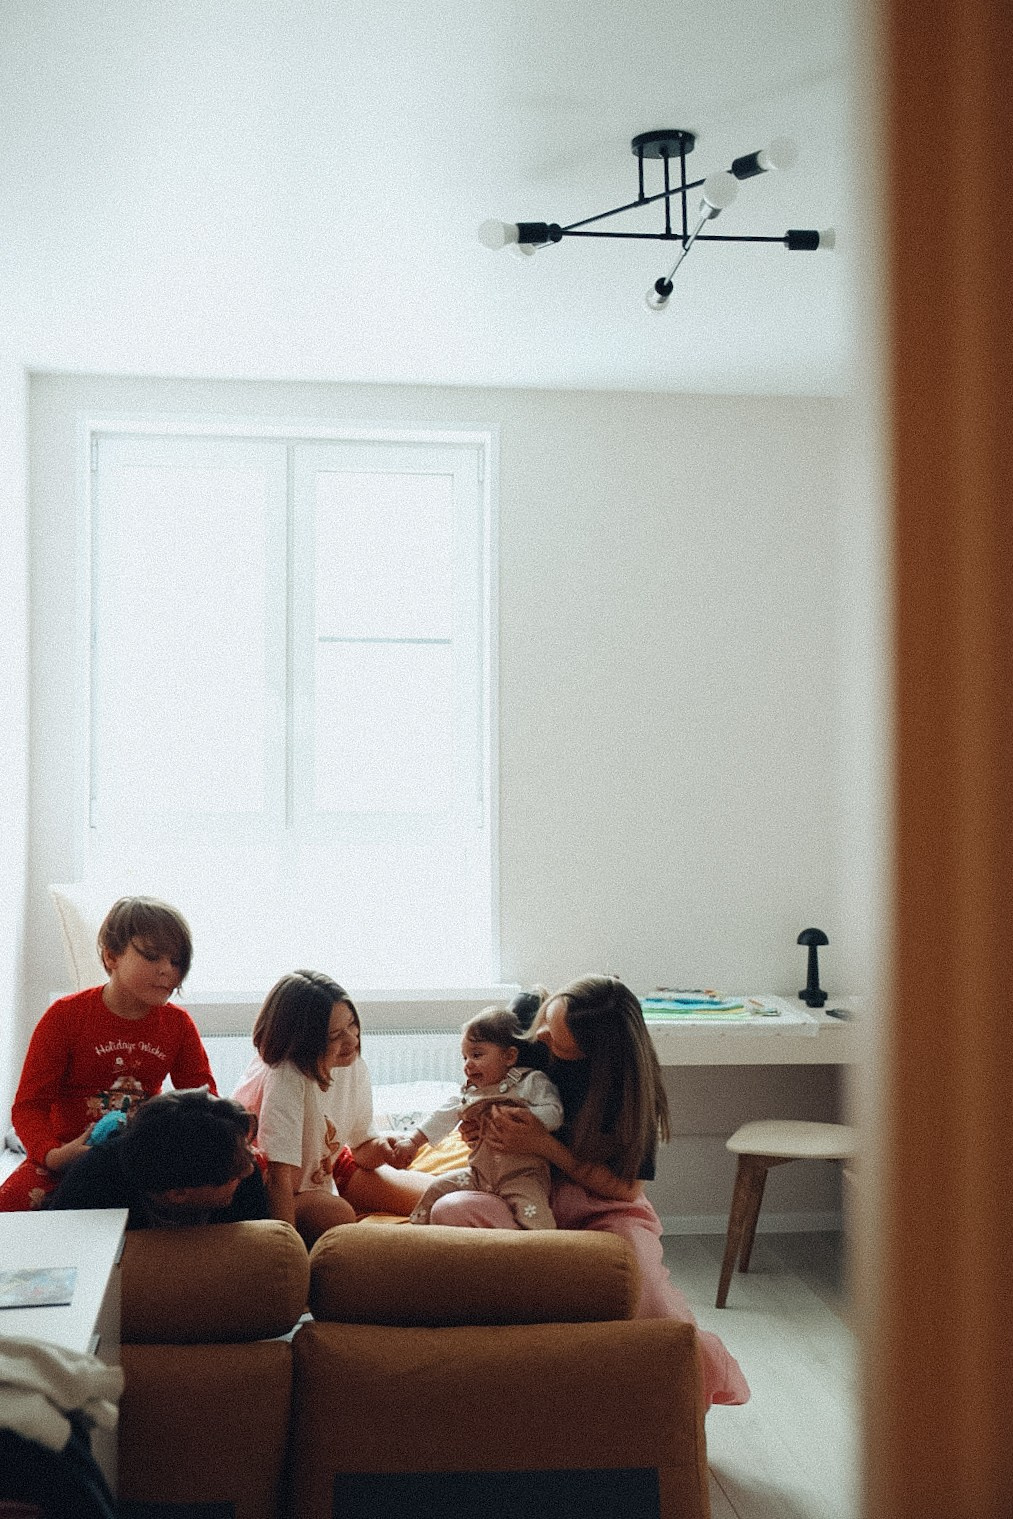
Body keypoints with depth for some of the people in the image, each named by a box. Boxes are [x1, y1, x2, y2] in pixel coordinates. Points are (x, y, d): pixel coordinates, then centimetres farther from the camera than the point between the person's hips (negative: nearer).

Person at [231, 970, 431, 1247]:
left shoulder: (354, 1067, -13)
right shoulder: (284, 1078, -33)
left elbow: (362, 1149, -2)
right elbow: (279, 1175, -37)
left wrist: (382, 1146, -25)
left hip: (328, 1169, 6)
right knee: (340, 1216, -35)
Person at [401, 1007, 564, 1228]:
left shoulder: (532, 1082, -2)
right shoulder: (470, 1093, 15)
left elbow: (553, 1114, -11)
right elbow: (443, 1117, 17)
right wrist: (414, 1141, 10)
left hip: (523, 1175, -6)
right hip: (480, 1175, 6)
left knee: (530, 1209, -31)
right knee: (439, 1188, 2)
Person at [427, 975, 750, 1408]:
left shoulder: (626, 1082, -13)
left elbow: (625, 1188, -10)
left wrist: (545, 1145, -20)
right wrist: (480, 1125, -9)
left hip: (602, 1208, -3)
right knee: (450, 1210, -31)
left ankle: (699, 1366, -7)